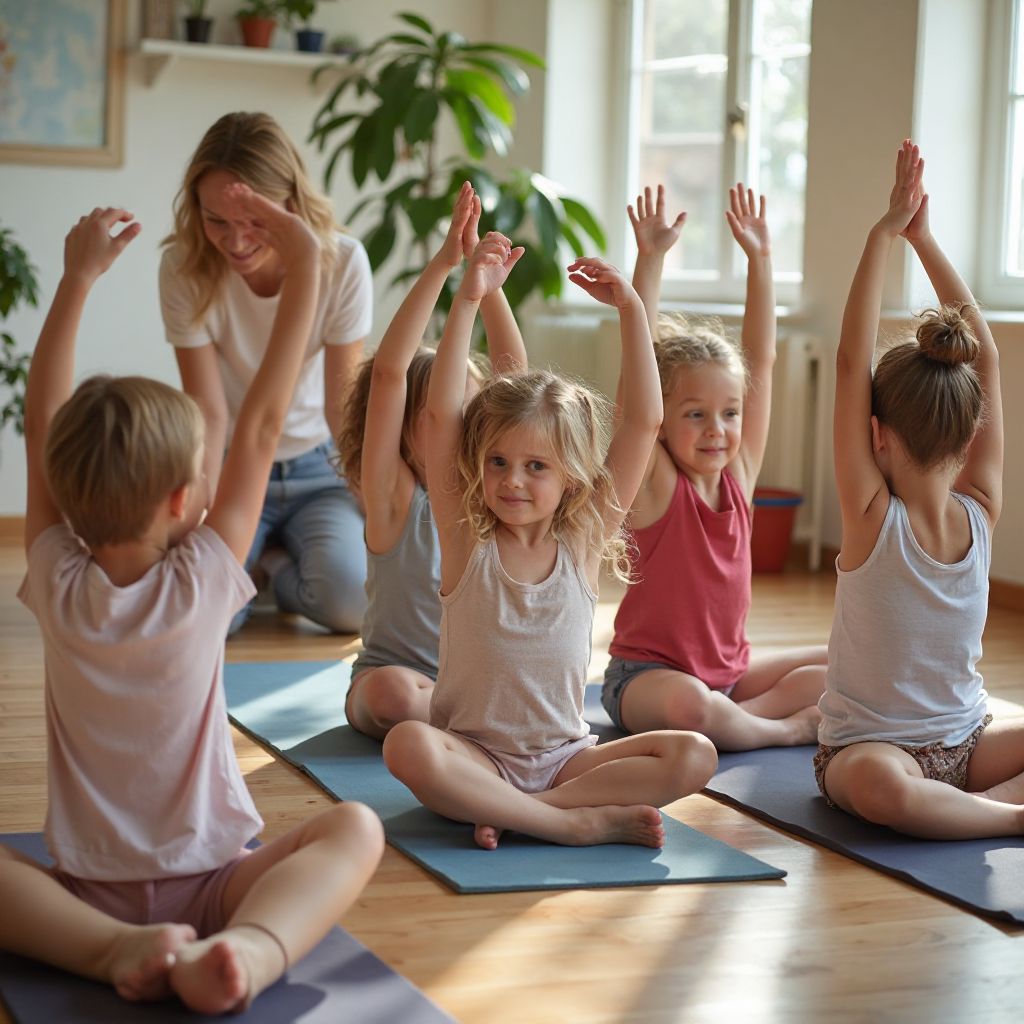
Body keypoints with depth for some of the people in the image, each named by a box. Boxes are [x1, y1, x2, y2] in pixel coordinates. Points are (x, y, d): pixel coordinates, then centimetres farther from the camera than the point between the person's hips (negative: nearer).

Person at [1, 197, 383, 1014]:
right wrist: (303, 266, 2)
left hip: (86, 890, 2)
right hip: (208, 888, -2)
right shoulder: (201, 585, -8)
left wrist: (78, 279, 11)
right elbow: (263, 423, -1)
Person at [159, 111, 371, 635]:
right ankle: (253, 558, 12)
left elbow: (343, 404, -13)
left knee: (352, 599, -28)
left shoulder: (342, 261, -19)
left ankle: (276, 561, 9)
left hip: (318, 467, 0)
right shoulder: (185, 269, -18)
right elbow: (209, 412, -17)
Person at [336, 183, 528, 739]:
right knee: (389, 694, -36)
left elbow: (514, 373, -3)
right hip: (401, 674, -4)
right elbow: (389, 372, -23)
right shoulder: (394, 498, -12)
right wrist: (441, 266, -27)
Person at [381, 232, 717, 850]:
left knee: (694, 755, -21)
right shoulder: (466, 537, -2)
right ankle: (582, 821, -29)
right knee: (407, 745, -34)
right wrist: (470, 301, -19)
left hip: (566, 757, 2)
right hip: (475, 754, -2)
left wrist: (632, 308, -9)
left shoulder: (584, 539, 1)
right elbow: (441, 414, -14)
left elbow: (645, 420, -5)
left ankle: (510, 813, -22)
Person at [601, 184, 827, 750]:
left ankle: (744, 716, -10)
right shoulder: (653, 483, -14)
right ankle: (786, 727, -12)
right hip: (646, 674, -6)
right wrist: (650, 259, -26)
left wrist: (759, 258, -3)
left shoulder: (738, 473, -1)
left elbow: (761, 361, 0)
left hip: (729, 667, 6)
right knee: (690, 705, -38)